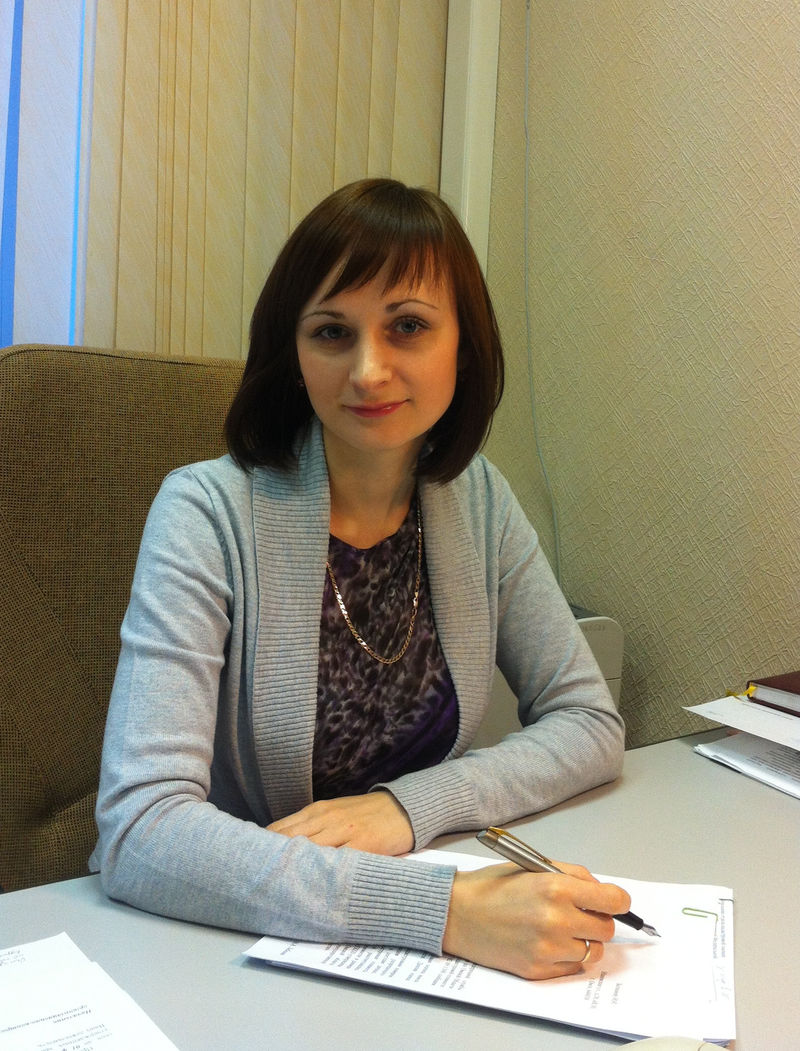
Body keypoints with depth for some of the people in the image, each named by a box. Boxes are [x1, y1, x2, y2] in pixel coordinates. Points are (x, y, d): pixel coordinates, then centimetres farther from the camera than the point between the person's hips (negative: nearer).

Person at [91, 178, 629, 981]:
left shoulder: (476, 499, -1)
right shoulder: (208, 516, -17)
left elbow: (589, 724, 1)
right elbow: (140, 830, -26)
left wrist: (409, 805, -16)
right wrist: (446, 909, -34)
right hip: (212, 940, -3)